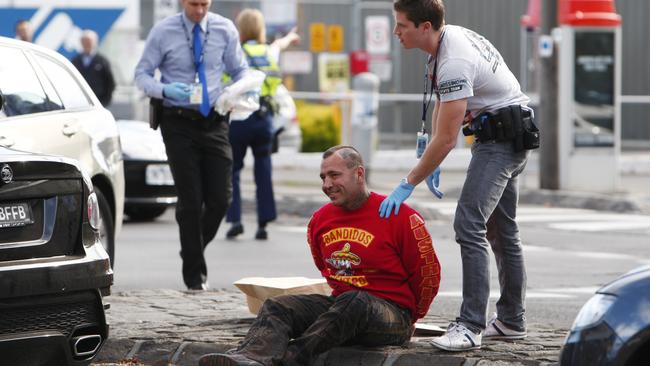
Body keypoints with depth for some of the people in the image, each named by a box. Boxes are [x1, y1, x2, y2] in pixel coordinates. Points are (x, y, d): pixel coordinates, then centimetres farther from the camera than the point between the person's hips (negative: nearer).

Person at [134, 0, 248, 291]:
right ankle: (194, 273, 7)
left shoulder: (225, 30, 3)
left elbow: (240, 70, 14)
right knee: (190, 200, -3)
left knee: (220, 198, -3)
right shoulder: (163, 32, -3)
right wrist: (164, 90, -20)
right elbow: (142, 74, 0)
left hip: (214, 121, 2)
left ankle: (196, 248, 25)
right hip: (178, 122, -2)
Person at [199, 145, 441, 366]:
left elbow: (428, 274, 0)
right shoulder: (320, 219, 11)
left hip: (393, 312, -6)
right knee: (277, 306, -19)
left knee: (353, 302, -40)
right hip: (339, 303, 6)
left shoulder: (399, 217, -8)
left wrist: (408, 318, 9)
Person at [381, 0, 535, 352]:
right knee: (501, 229, 16)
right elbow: (442, 101, 17)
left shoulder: (454, 63, -28)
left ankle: (470, 326, -23)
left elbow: (446, 139, -27)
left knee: (469, 224, -19)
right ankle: (511, 320, 25)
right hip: (509, 138, 11)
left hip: (501, 139, -11)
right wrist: (430, 160, 14)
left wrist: (407, 185, -20)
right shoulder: (447, 36, 3)